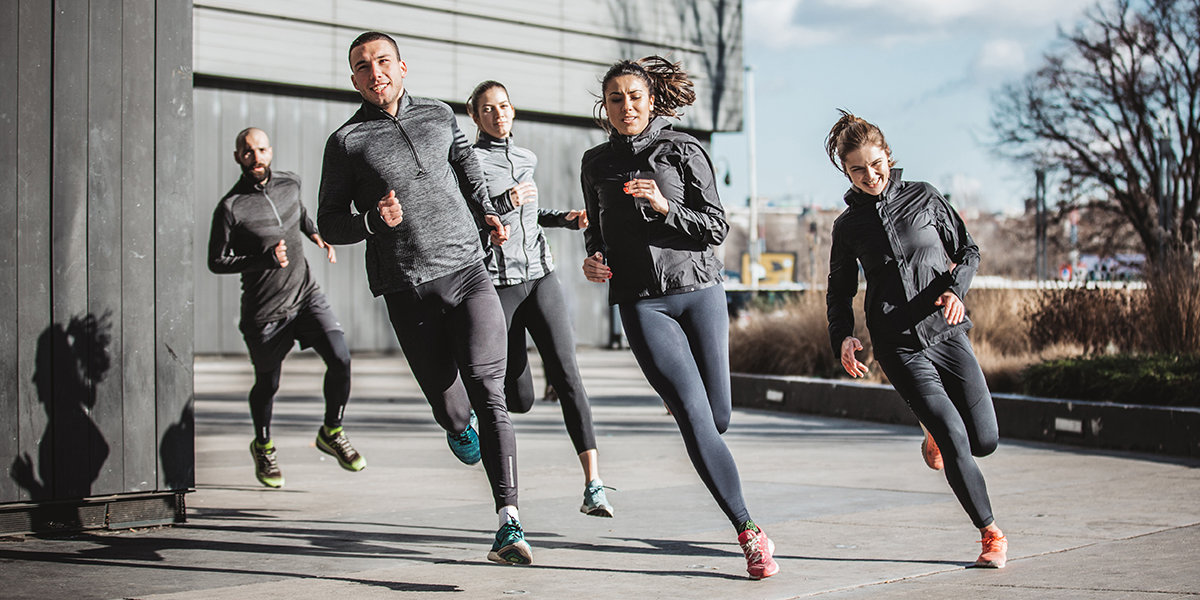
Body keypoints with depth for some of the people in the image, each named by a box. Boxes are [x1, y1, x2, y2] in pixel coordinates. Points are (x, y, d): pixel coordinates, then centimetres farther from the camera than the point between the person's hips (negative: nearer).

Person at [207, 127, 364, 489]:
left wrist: (315, 235, 9)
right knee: (267, 385, 10)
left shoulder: (290, 184, 3)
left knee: (340, 358, -15)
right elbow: (216, 262, -9)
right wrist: (265, 259, -21)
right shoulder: (230, 208, -13)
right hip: (264, 310, -3)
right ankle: (263, 447, 39)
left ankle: (331, 433, 8)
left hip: (307, 295, 4)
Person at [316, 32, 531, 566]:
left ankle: (508, 521, -21)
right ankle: (460, 429, 46)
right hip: (409, 291, -1)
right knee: (447, 405, 4)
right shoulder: (347, 142, 4)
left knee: (487, 391, -15)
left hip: (468, 271, 1)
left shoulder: (439, 116, 14)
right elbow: (329, 224, 6)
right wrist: (374, 220, -13)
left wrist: (486, 211, 26)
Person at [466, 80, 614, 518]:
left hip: (540, 276, 4)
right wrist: (502, 203, -21)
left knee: (565, 374, -15)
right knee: (520, 400, 1)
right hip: (497, 284, -4)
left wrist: (566, 219, 14)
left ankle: (593, 484, -20)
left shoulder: (526, 158, 15)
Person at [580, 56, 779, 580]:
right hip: (640, 301, 0)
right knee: (696, 422, -13)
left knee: (718, 419, 5)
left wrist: (665, 207, -17)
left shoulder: (682, 150, 2)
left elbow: (716, 227, -1)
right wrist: (594, 258, 3)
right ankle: (749, 534, -9)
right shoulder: (596, 164, 10)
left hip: (698, 288, 0)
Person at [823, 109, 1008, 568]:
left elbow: (967, 250, 10)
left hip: (946, 330, 2)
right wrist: (842, 336, -4)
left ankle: (936, 435, 36)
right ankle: (991, 534, 4)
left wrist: (955, 287, -11)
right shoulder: (848, 225, 5)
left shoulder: (923, 198, 4)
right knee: (955, 440, -14)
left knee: (984, 440, 0)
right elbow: (840, 291, 14)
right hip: (899, 346, -1)